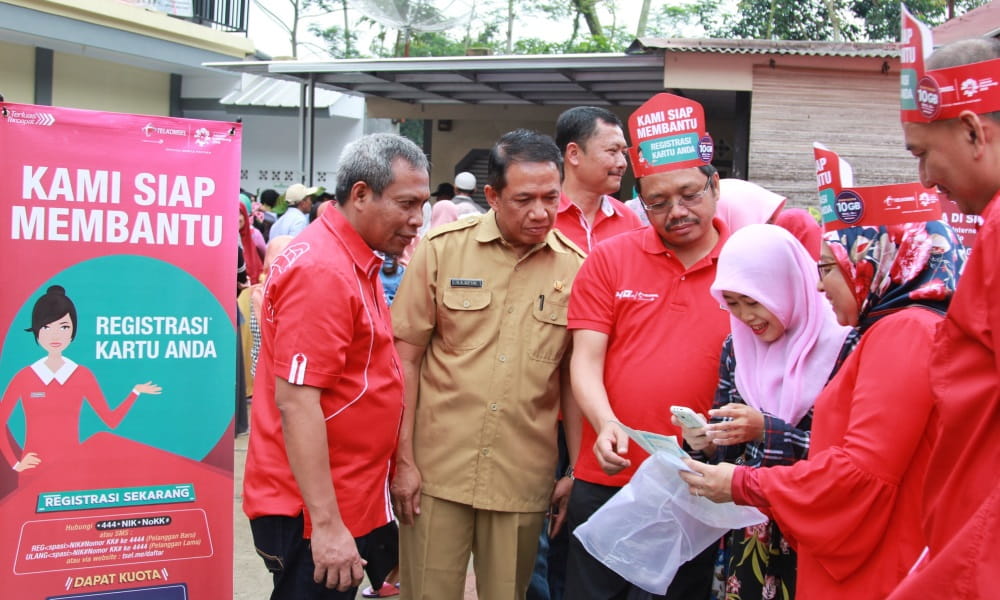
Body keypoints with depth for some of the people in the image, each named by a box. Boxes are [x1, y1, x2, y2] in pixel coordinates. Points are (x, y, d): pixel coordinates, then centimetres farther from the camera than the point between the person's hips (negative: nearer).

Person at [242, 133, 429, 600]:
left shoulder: (354, 260, 10)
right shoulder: (323, 271, -20)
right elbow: (296, 402, -24)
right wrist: (325, 524, -25)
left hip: (347, 499, 9)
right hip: (314, 511, -9)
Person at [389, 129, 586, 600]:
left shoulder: (575, 268, -1)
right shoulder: (441, 248, -4)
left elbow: (574, 378, 6)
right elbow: (406, 357, -1)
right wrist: (403, 459, -3)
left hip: (523, 480, 1)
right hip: (437, 470, -1)